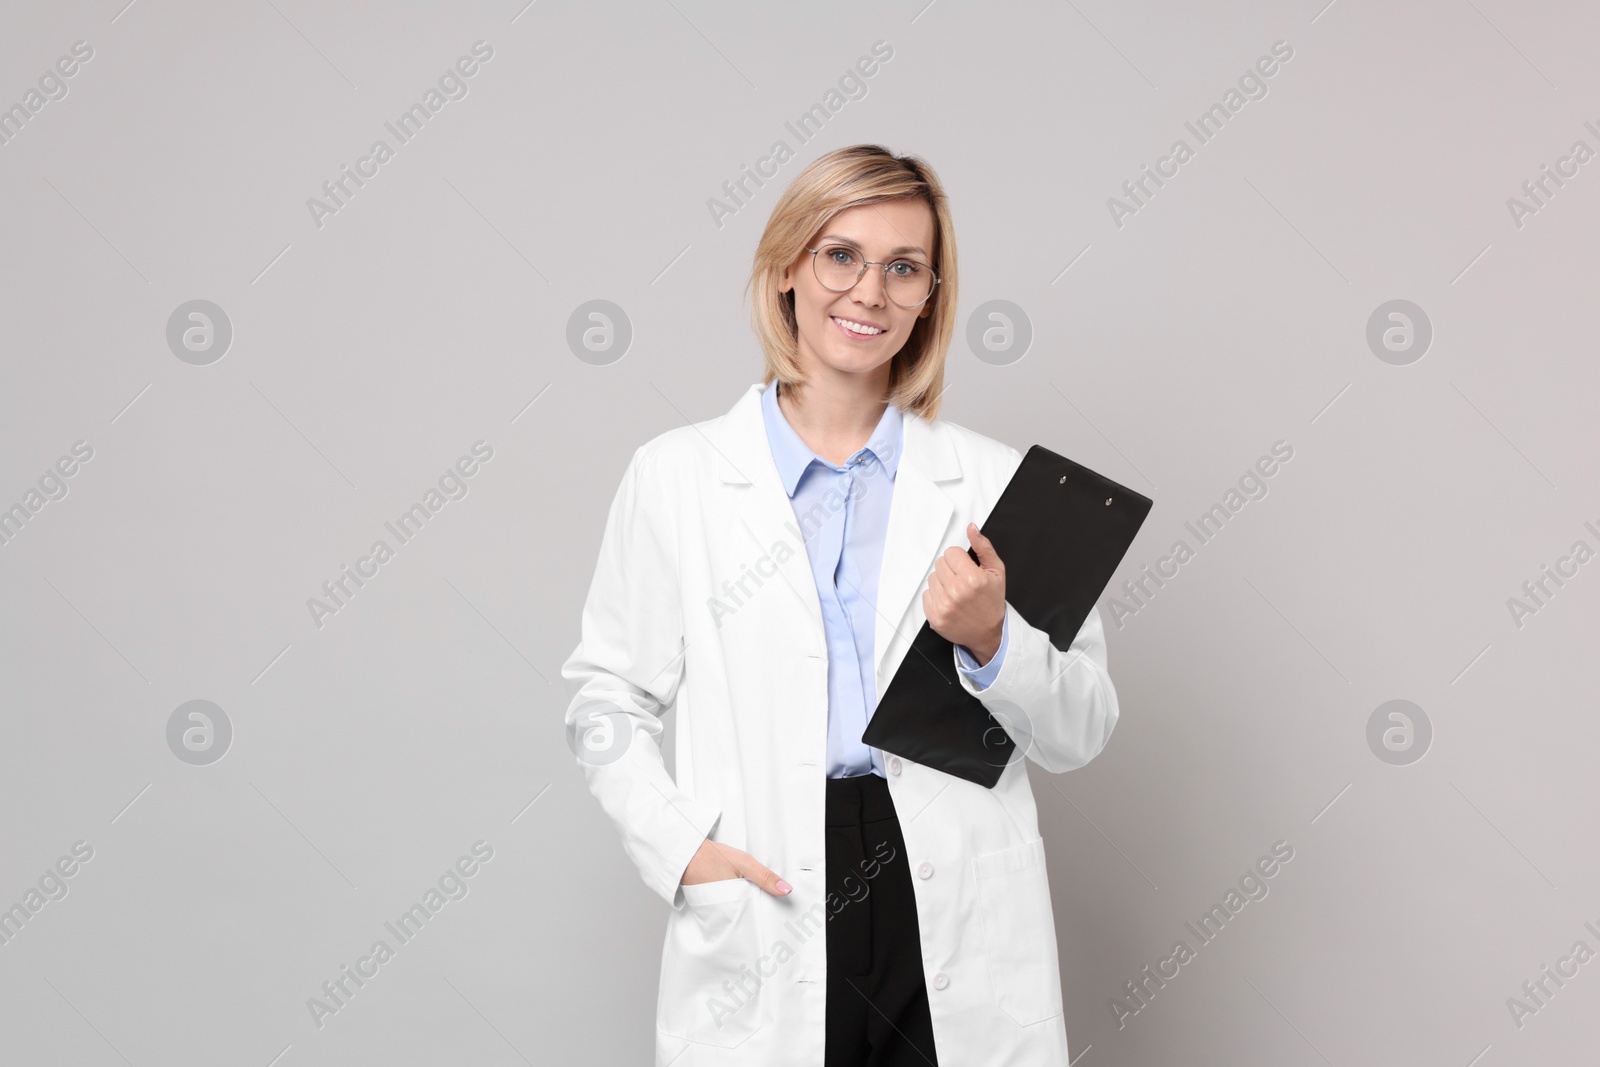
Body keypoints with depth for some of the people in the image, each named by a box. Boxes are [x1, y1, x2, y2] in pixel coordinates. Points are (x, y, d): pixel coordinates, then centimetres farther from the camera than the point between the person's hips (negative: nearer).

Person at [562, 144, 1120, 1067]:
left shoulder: (999, 482, 4)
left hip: (963, 934, 1)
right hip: (766, 916, -1)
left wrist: (993, 643, -12)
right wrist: (680, 845, -8)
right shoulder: (674, 477, 2)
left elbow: (1082, 733, 5)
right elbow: (609, 701, 6)